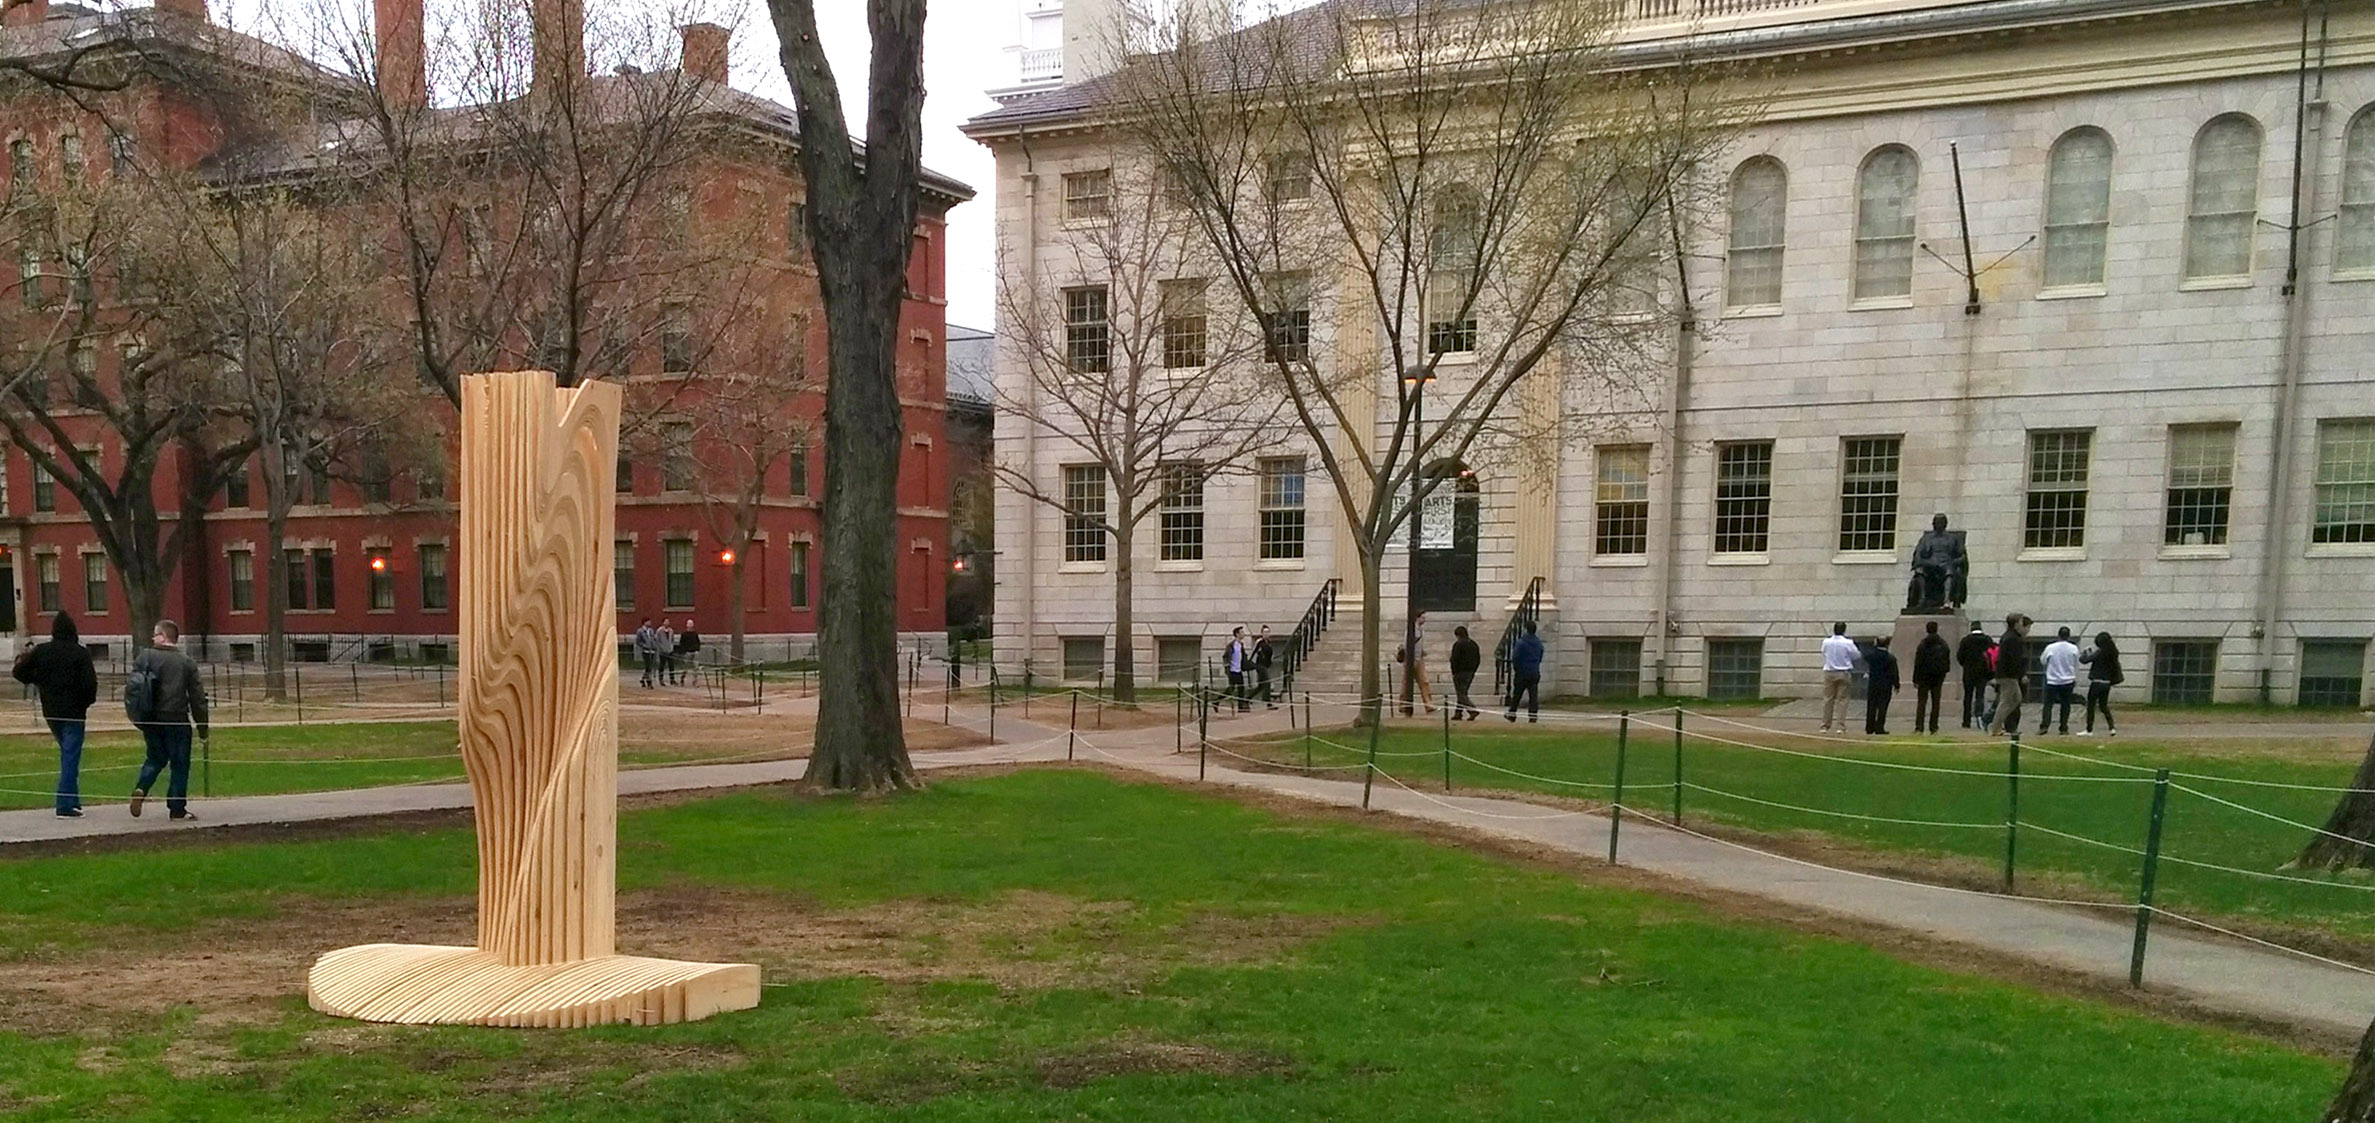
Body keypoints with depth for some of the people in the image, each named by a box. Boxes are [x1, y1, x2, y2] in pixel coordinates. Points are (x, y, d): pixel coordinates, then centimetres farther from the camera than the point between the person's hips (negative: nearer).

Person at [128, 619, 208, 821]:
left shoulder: (145, 657, 0)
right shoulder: (186, 663, -1)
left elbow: (132, 686, -2)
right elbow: (197, 696, 0)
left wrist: (136, 715, 9)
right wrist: (202, 726, 6)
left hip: (150, 719, 2)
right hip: (176, 720, -2)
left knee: (156, 758, 20)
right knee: (179, 763, 5)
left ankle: (141, 788, -4)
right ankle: (177, 808, 4)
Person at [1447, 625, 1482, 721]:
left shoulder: (1458, 644, -12)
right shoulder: (1473, 644, 13)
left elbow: (1454, 660, -16)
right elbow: (1478, 660, 16)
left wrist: (1454, 672, -8)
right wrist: (1472, 671, 18)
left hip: (1461, 672, -8)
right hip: (1470, 673, 8)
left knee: (1461, 694, -6)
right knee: (1463, 692, 15)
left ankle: (1472, 710, -21)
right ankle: (1458, 712, 16)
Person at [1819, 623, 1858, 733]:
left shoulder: (1826, 642, -3)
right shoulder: (1848, 643, -11)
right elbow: (1856, 656, 0)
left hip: (1829, 672, 2)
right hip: (1844, 673, -2)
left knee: (1828, 699, 8)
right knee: (1842, 700, 2)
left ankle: (1825, 726, 10)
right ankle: (1840, 726, -1)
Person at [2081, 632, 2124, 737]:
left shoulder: (2099, 653, -16)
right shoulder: (2112, 654, 4)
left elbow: (2083, 660, -18)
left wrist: (2086, 652, 3)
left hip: (2097, 682, -7)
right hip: (2107, 683, 7)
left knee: (2090, 706, 3)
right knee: (2104, 705, 19)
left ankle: (2089, 730, 4)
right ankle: (2112, 727, 13)